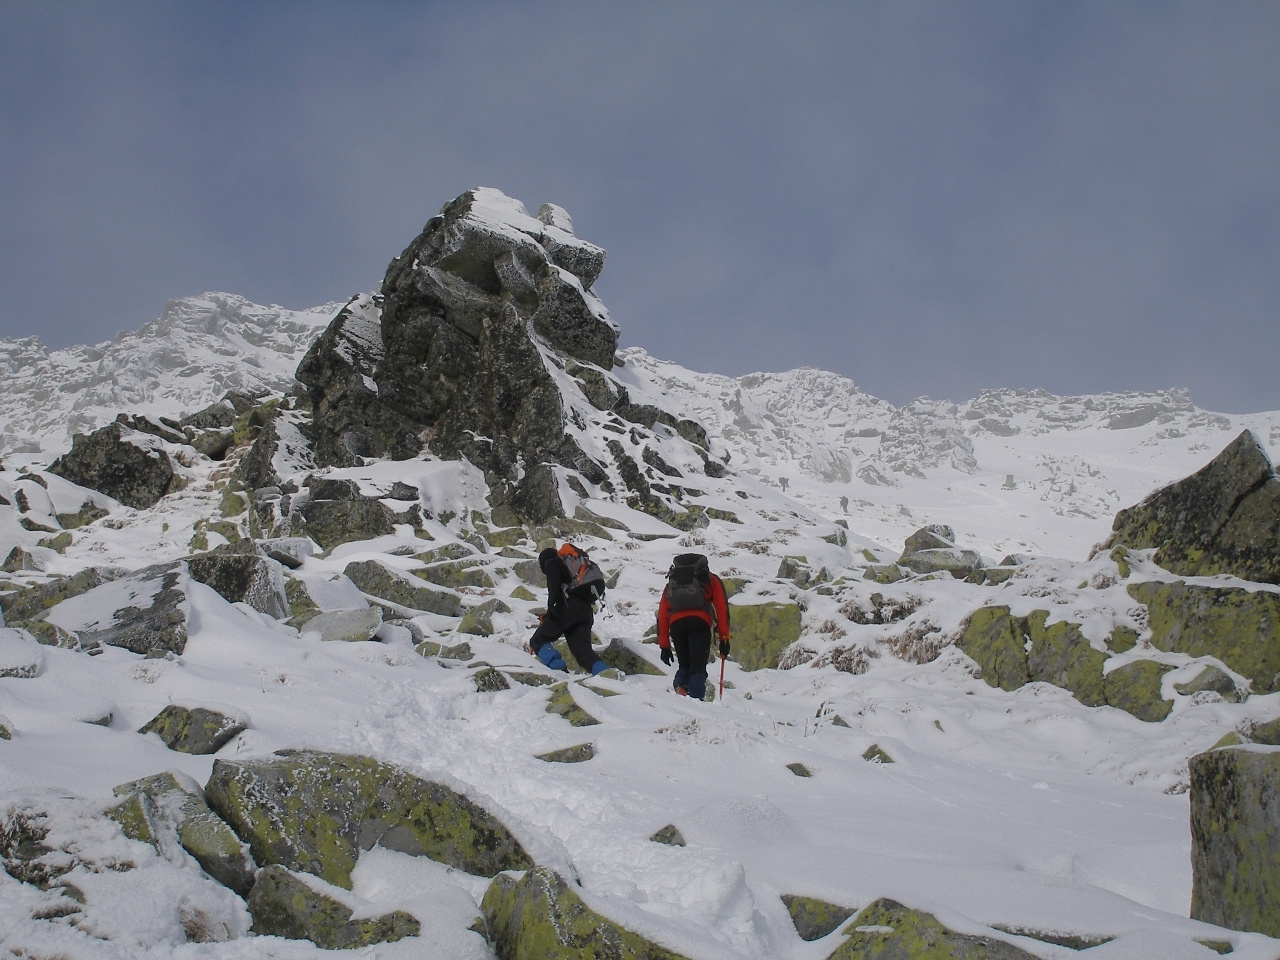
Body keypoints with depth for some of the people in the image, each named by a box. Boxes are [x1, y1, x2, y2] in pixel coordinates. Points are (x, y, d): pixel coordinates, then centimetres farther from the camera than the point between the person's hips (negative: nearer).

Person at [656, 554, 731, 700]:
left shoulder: (671, 584, 34)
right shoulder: (711, 580, 28)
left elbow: (662, 616, 26)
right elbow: (722, 610, 16)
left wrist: (664, 646, 25)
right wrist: (724, 638, 13)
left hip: (676, 623, 3)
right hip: (699, 621, -2)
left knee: (685, 666, 17)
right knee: (698, 667, -4)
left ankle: (680, 687, -9)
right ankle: (695, 699, -22)